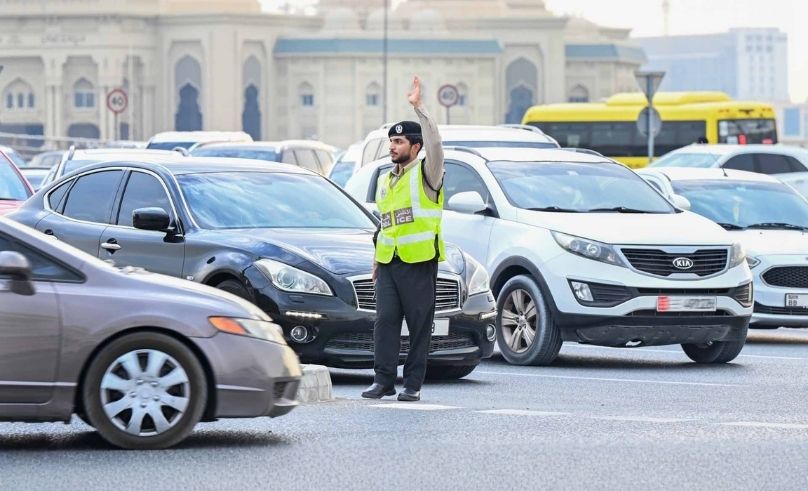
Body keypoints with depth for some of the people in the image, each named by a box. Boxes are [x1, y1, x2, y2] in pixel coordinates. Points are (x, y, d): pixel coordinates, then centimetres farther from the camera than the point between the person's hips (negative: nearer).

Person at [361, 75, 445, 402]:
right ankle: (383, 380, 1)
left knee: (419, 324, -2)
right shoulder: (385, 182, 21)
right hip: (389, 263, 6)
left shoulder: (426, 175, -1)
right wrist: (377, 257, 22)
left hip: (419, 263, -6)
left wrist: (419, 107, -22)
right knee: (385, 320, -1)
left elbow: (434, 143, -20)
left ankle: (413, 384, 2)